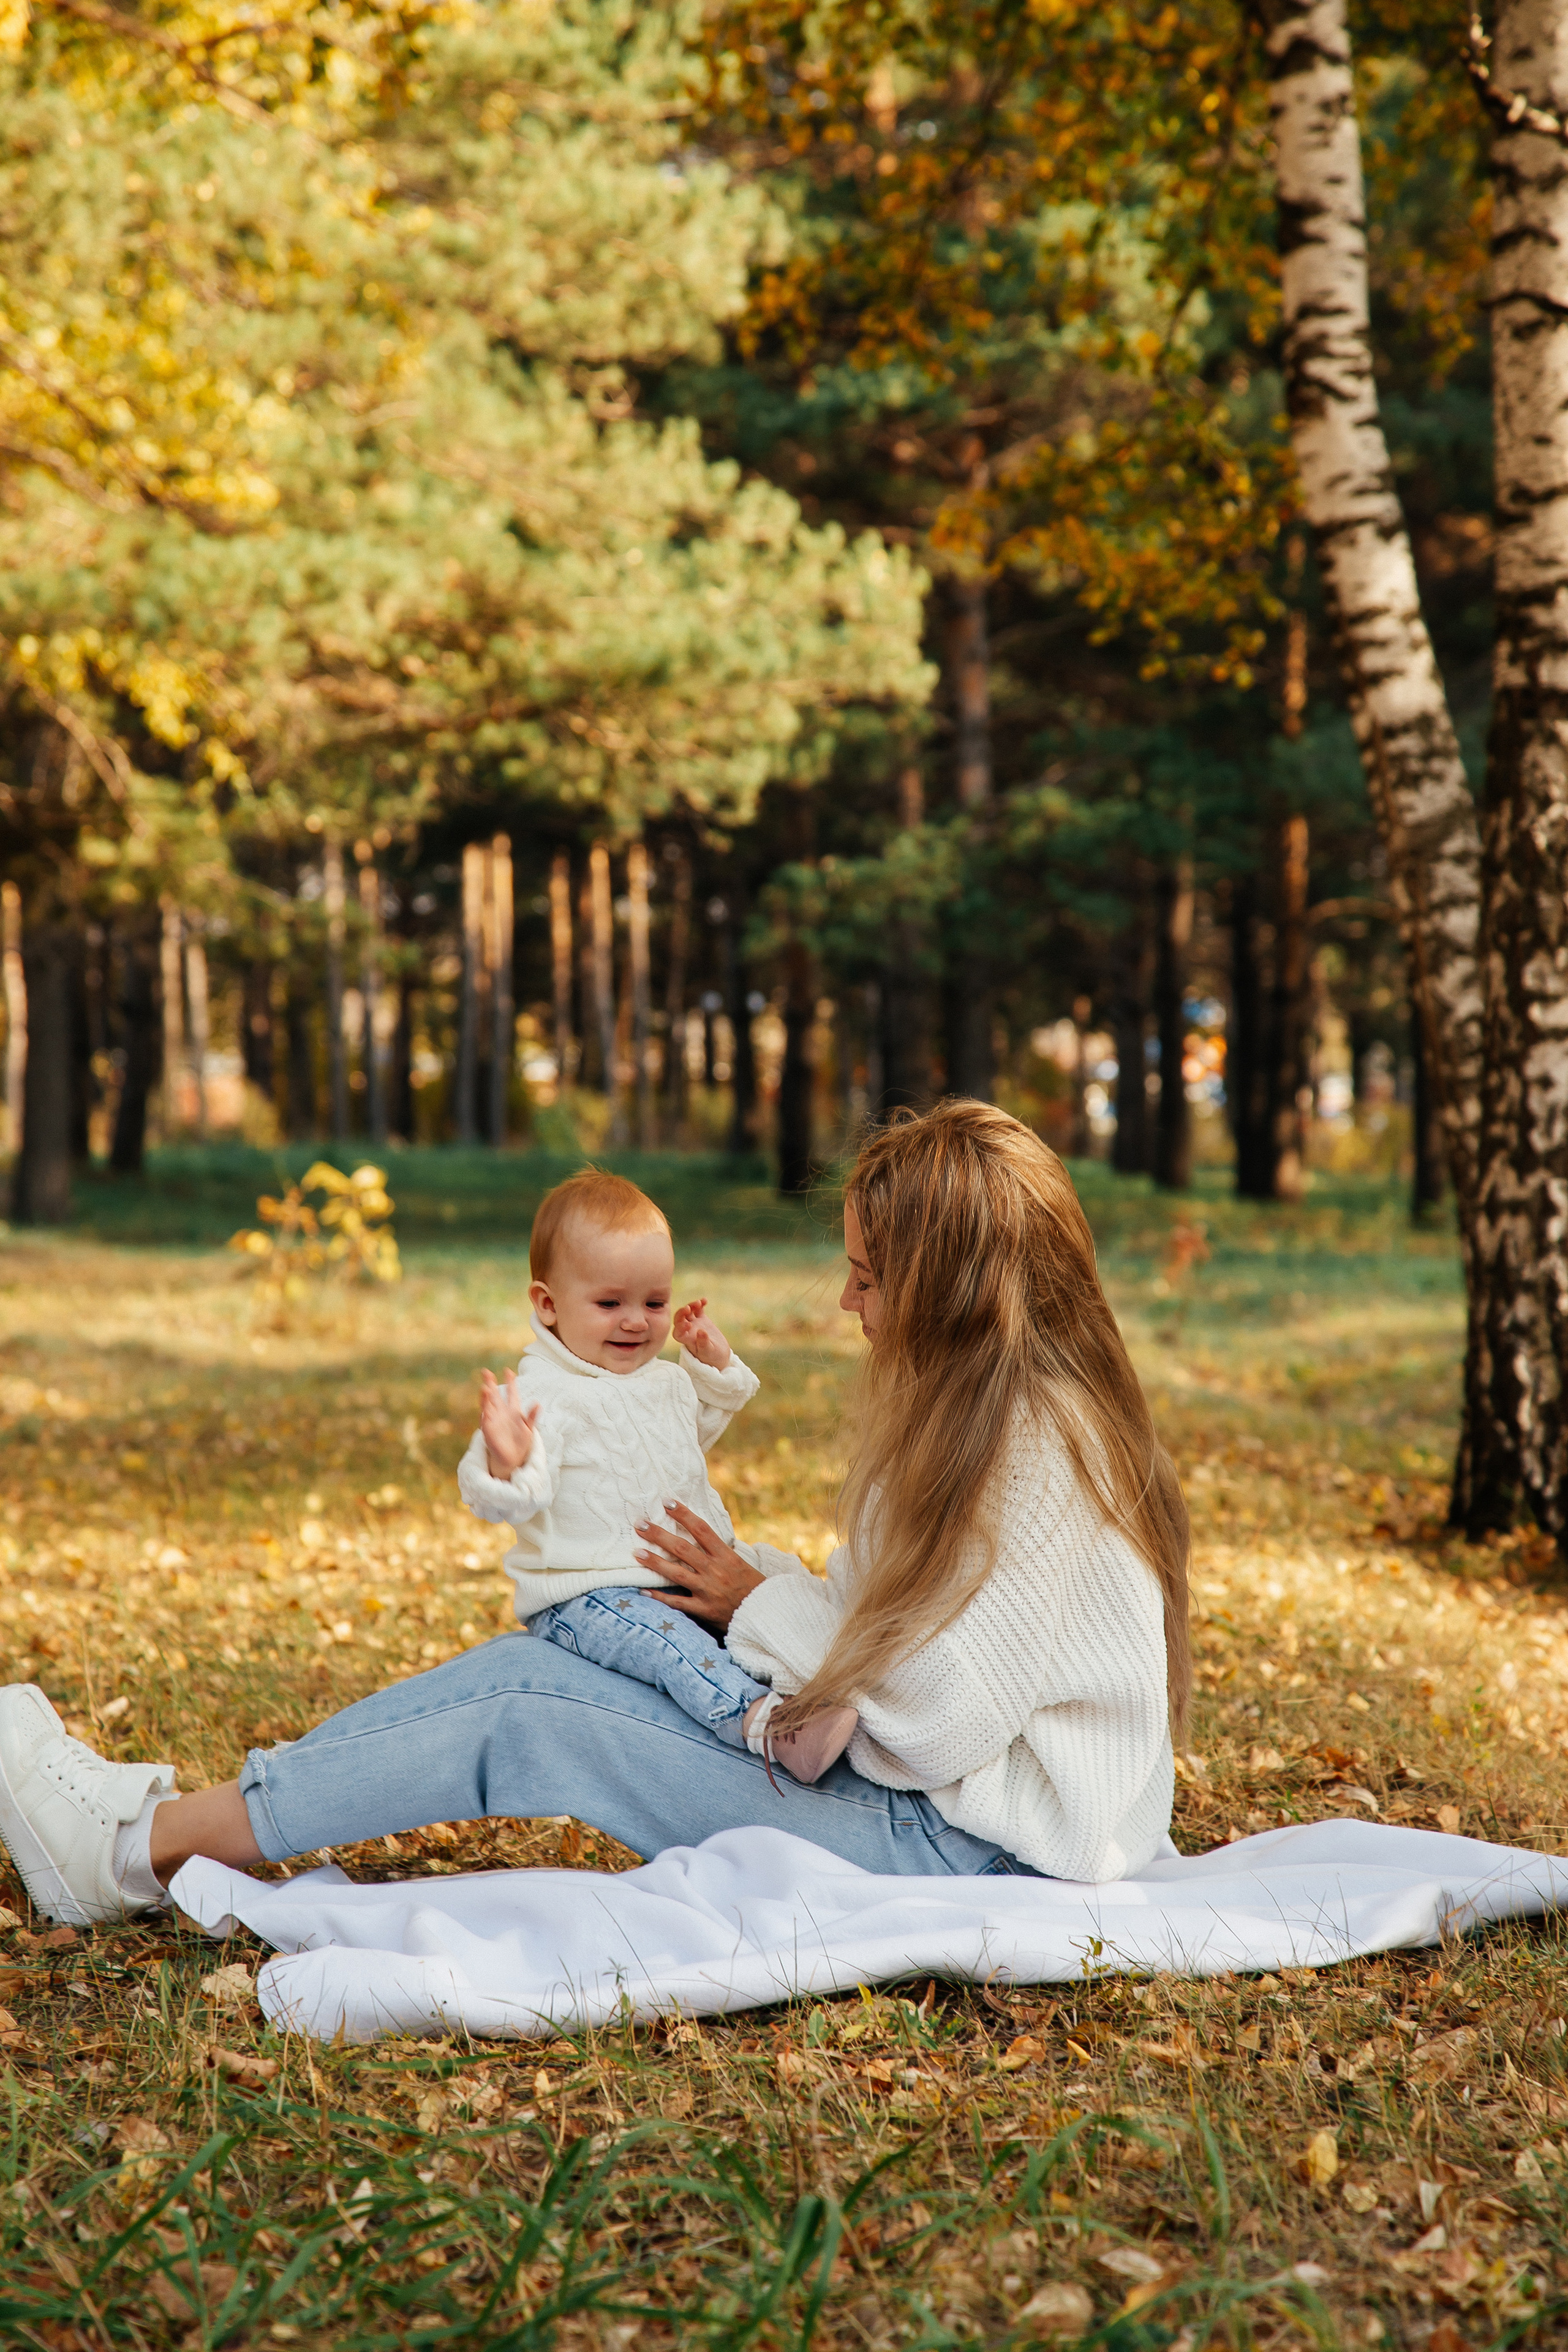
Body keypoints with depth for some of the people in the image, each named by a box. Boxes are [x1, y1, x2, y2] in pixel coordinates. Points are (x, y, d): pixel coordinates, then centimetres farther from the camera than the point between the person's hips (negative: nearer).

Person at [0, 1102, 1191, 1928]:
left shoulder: (1046, 1443, -20)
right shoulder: (976, 1402, 11)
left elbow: (938, 1722, -22)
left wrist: (764, 1604, -9)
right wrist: (758, 1581, -2)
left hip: (970, 1848, -9)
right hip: (914, 1795, 9)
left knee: (530, 1730, -12)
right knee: (527, 1665, 0)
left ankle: (141, 1849, -2)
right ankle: (161, 1811, 4)